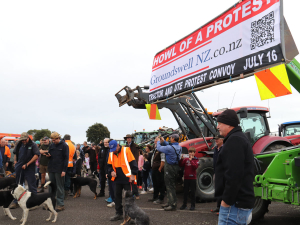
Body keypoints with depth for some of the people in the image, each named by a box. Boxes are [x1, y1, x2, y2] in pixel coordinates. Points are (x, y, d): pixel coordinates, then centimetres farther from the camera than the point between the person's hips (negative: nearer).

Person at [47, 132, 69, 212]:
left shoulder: (64, 146, -6)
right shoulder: (51, 145, 12)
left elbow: (66, 158, -9)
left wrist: (64, 170, -14)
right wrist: (48, 155, -3)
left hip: (59, 170, -6)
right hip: (51, 169, 6)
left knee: (59, 187, -1)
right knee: (51, 187, 11)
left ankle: (61, 204, 5)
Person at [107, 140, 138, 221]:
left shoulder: (126, 151, -11)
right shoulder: (111, 154, 5)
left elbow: (133, 163, -10)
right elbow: (109, 165, 16)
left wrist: (133, 174, -13)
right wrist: (111, 171, -5)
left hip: (127, 179, -5)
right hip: (117, 179, 6)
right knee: (117, 196, 10)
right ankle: (119, 214, 22)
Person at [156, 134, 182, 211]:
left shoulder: (169, 148, -22)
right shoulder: (179, 147, 4)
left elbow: (159, 148, -9)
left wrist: (158, 142, 10)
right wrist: (163, 141, 24)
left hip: (170, 167, -9)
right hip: (176, 167, 9)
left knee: (170, 186, -4)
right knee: (172, 186, 17)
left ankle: (173, 205, -3)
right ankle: (170, 202, 28)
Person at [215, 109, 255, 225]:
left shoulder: (234, 140, -14)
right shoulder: (240, 138, 19)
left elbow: (234, 174, -24)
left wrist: (227, 200, -19)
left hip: (235, 205, -11)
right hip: (242, 201, 11)